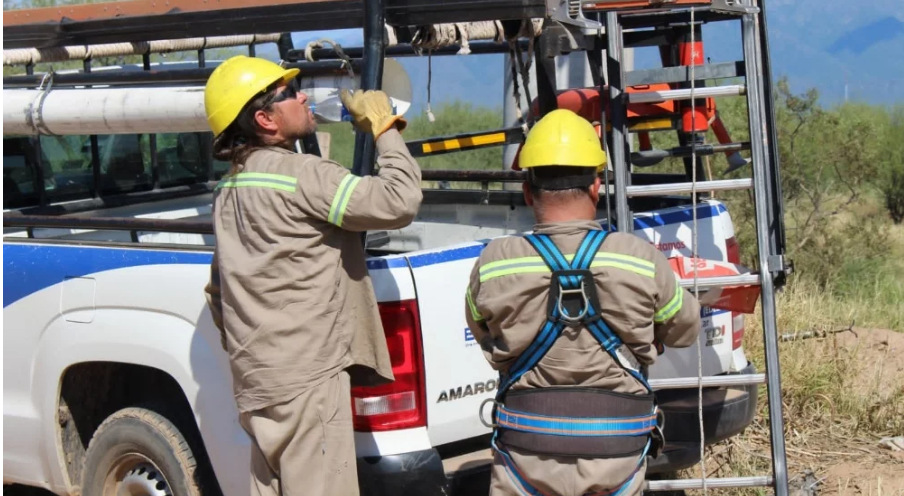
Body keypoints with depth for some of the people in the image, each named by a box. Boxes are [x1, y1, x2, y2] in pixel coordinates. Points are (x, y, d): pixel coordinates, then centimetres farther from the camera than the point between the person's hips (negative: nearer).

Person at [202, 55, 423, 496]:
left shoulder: (229, 189, 17)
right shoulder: (299, 175, -13)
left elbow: (217, 293, 24)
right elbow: (398, 202, -20)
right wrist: (385, 128, -7)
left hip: (256, 381, 9)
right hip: (307, 377, -9)